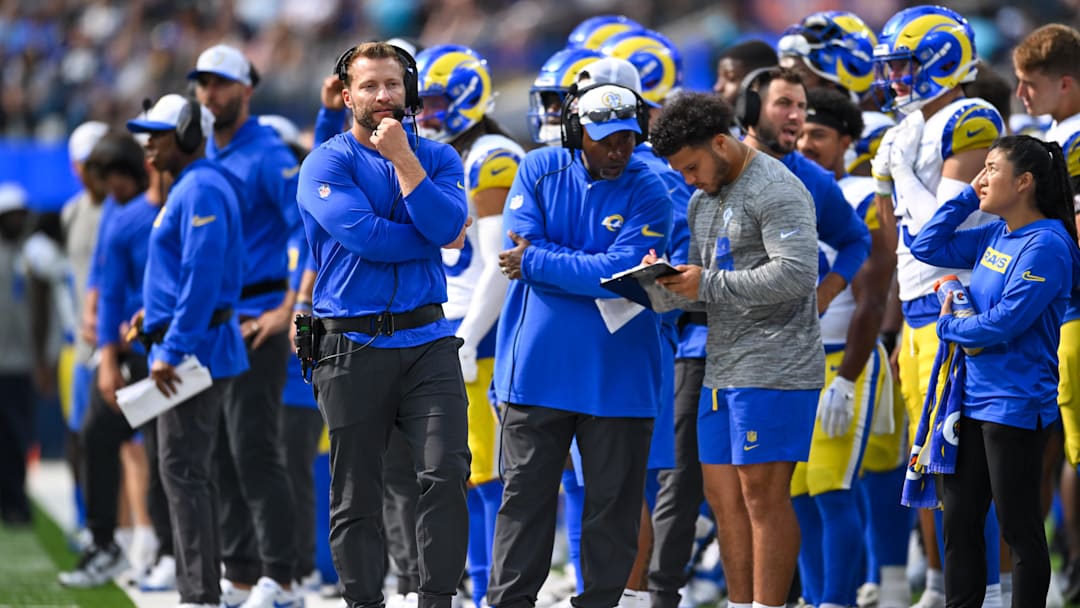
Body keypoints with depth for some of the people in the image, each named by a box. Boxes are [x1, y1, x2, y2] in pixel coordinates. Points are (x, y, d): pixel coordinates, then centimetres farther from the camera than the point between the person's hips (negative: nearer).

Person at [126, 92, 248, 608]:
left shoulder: (200, 192, -15)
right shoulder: (192, 188, 18)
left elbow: (204, 278, -23)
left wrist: (172, 350, -24)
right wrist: (158, 313, 22)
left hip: (192, 350, -11)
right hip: (196, 349, 11)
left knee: (182, 470, -11)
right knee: (189, 471, 14)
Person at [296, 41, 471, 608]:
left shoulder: (437, 158, 10)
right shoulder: (327, 164, 0)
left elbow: (446, 226, -9)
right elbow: (365, 236, -16)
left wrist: (402, 157, -12)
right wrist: (434, 239, -4)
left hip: (426, 341, 2)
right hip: (352, 344, -2)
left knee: (445, 474, -12)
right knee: (356, 494, 4)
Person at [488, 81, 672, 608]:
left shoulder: (647, 194, -5)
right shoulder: (539, 171, 1)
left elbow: (622, 272, -17)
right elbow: (520, 245, -10)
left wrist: (536, 262, -14)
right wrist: (594, 270, -15)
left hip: (616, 373, -1)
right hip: (538, 363, 1)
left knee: (613, 498, 6)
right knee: (525, 491, 5)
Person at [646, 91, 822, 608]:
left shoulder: (775, 191, -11)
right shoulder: (703, 201, 19)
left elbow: (795, 273, -22)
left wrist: (709, 285, -17)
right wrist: (666, 283, -1)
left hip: (774, 367, -9)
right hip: (721, 369, 9)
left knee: (762, 496, -9)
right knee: (724, 497, 8)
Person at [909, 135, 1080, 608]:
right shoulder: (994, 236, 9)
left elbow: (1005, 322, -21)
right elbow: (927, 247, 13)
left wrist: (949, 327, -5)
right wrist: (969, 196, 5)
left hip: (1014, 405, -9)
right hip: (972, 400, 9)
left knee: (1019, 529, 0)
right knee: (958, 522, 12)